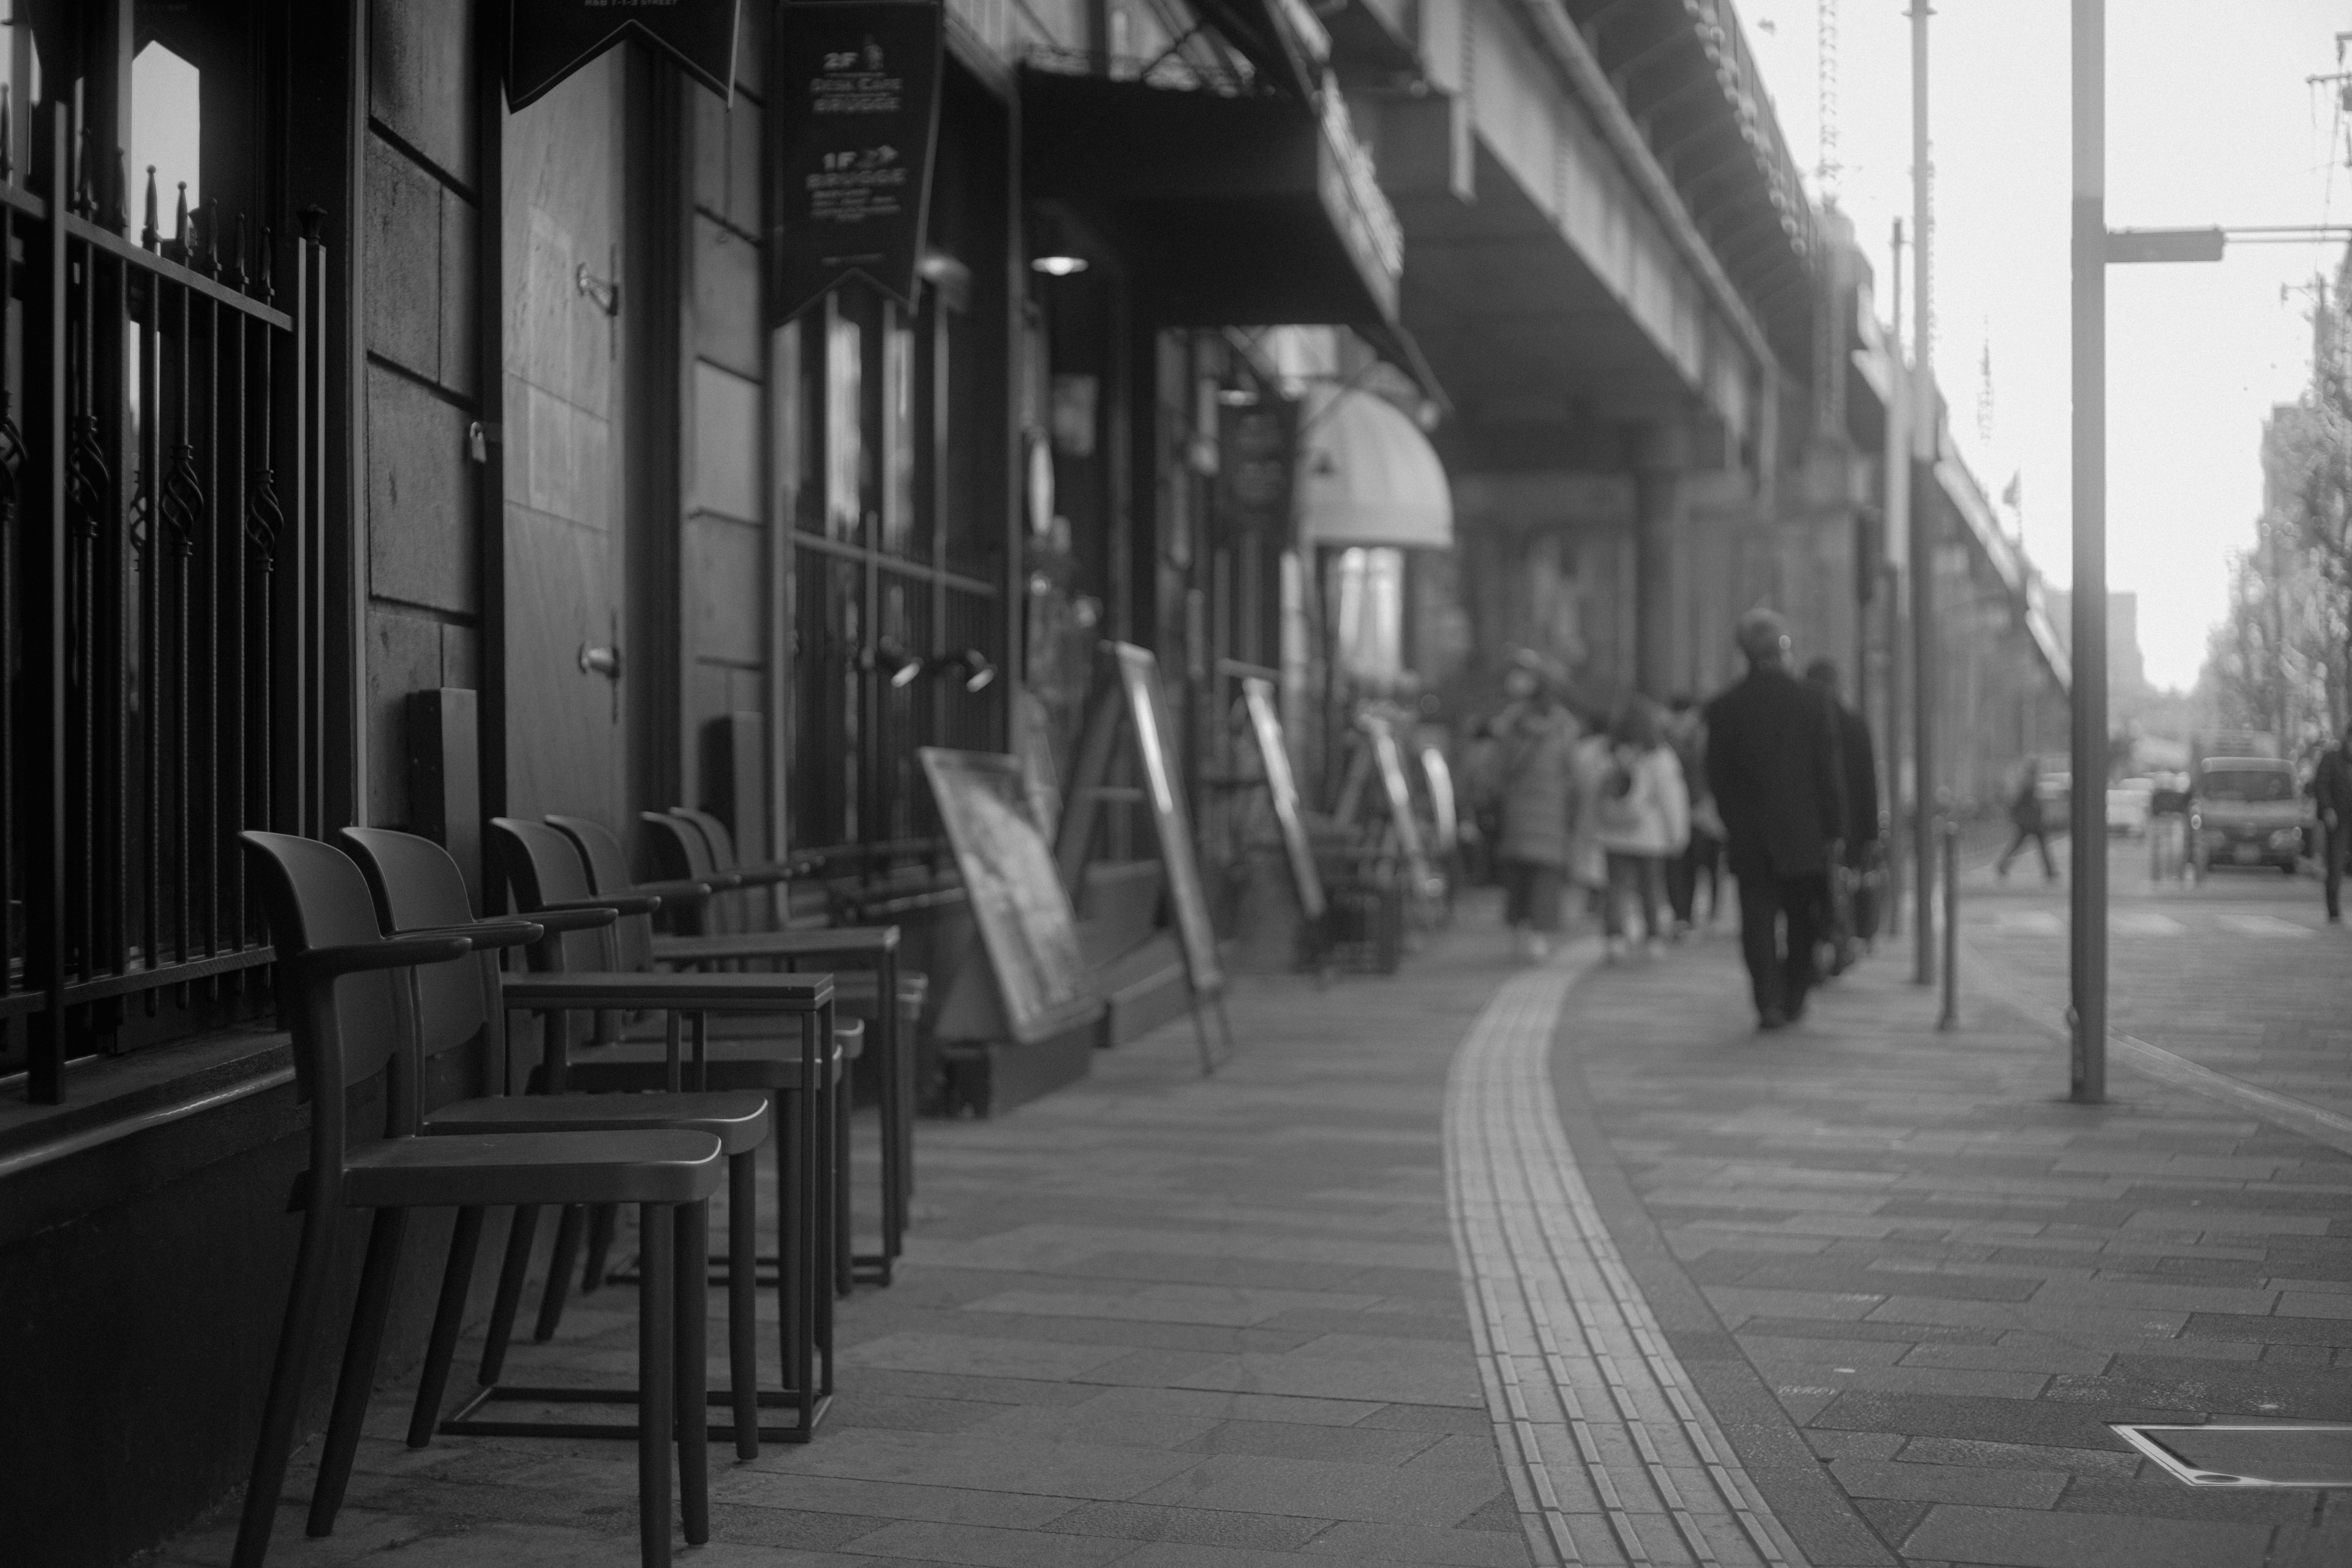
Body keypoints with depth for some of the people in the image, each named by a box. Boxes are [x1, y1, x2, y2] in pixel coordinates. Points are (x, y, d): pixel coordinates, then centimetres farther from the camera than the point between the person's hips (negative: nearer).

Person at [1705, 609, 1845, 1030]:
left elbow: (1717, 779, 0)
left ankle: (1769, 1004, -8)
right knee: (1801, 921, 15)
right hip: (1805, 834, 0)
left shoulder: (1723, 708, -4)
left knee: (1758, 920, 2)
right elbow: (1828, 773, -5)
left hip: (1750, 837, 0)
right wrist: (1833, 829, 2)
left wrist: (1734, 823, 11)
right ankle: (1793, 999, 21)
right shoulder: (1812, 702, -6)